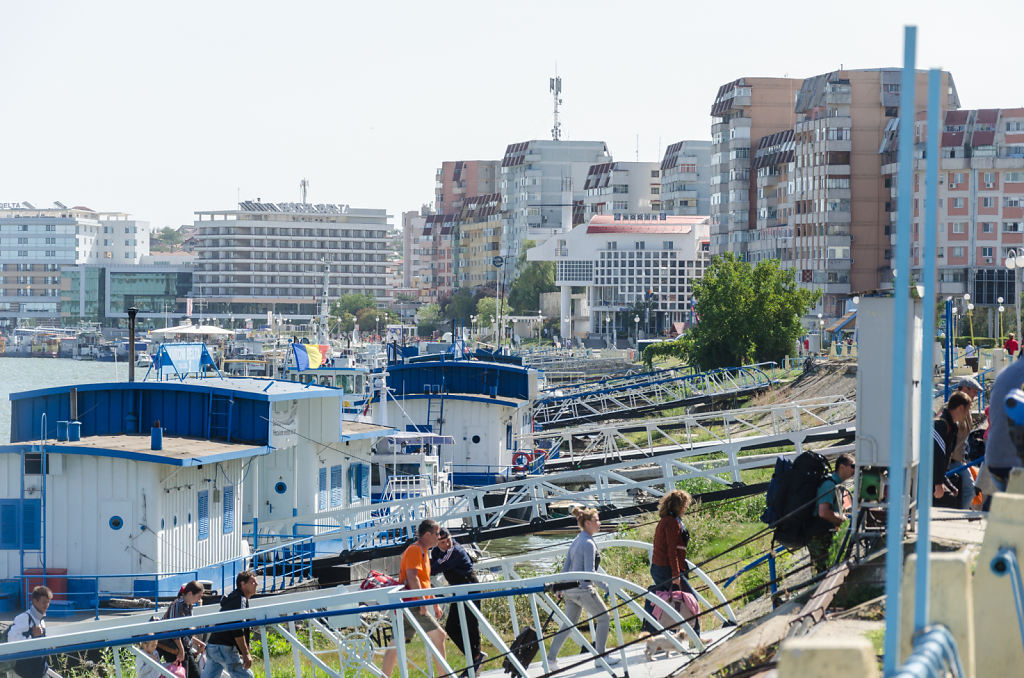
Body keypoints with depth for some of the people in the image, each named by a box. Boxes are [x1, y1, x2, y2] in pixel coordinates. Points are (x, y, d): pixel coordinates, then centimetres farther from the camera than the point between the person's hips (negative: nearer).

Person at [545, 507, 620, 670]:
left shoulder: (576, 541, 12)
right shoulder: (588, 543, -14)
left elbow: (566, 567, 16)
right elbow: (590, 571, -19)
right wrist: (607, 588, -18)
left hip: (570, 588, 9)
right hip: (583, 588, -9)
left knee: (569, 624, 14)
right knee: (603, 618, 6)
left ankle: (551, 658, 12)